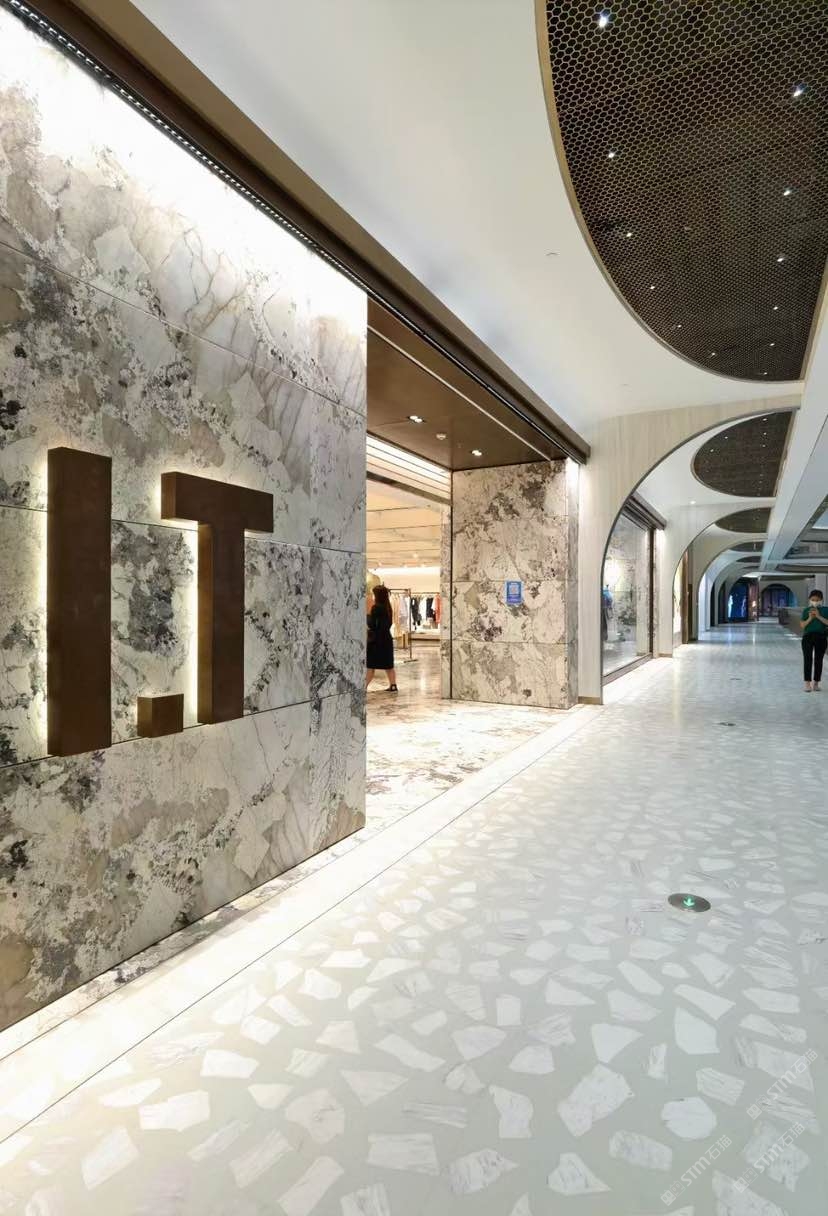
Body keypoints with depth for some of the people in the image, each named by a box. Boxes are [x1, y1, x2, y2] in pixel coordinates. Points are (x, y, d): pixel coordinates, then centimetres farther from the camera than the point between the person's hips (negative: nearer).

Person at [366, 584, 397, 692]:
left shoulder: (376, 607, -14)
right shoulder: (387, 607, 6)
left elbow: (371, 625, -14)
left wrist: (367, 616, 1)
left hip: (375, 640, -7)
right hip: (387, 638, 7)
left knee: (370, 666, -3)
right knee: (388, 665, 13)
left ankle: (364, 686, -2)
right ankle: (393, 685, 15)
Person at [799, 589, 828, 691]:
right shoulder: (806, 610, 5)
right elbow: (802, 626, 1)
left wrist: (819, 616, -17)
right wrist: (810, 618, -13)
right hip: (808, 636, 0)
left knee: (818, 660, 5)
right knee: (808, 660, -3)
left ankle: (816, 683, 13)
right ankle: (807, 683, -1)